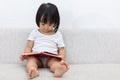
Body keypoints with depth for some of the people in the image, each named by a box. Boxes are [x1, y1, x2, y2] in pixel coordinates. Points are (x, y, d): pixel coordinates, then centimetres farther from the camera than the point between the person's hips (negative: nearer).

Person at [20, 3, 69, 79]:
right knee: (31, 59, -32)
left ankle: (59, 69, -66)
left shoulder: (58, 35, 14)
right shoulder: (35, 32, 15)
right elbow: (29, 47, 12)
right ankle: (32, 70, -62)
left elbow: (61, 49, 11)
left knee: (56, 62, -33)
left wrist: (62, 58, -12)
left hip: (51, 58, 0)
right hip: (37, 57, 1)